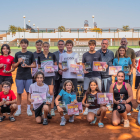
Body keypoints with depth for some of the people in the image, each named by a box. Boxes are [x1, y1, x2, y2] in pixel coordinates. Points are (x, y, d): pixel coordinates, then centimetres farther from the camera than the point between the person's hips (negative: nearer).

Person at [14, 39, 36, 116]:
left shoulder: (30, 54, 4)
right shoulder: (17, 54, 7)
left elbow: (34, 65, 4)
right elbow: (14, 66, 10)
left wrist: (27, 66, -12)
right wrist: (18, 62, -10)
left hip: (28, 76, -1)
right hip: (19, 76, 1)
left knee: (29, 92, 3)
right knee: (19, 93, 5)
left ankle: (28, 109, 15)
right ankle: (19, 109, 16)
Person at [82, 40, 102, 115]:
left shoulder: (98, 54, 6)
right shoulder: (85, 54, 8)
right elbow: (83, 64, 13)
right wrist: (84, 70, -6)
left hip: (96, 75, -1)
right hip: (87, 75, 1)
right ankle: (86, 108, 12)